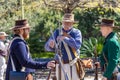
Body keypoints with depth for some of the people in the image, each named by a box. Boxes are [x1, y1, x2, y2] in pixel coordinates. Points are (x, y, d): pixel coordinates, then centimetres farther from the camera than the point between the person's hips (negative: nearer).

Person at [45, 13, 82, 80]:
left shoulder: (76, 32, 1)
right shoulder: (57, 32, 9)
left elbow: (77, 45, -18)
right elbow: (47, 47, 3)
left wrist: (65, 38, -23)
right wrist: (50, 45, -20)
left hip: (72, 65, -3)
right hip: (60, 65, 3)